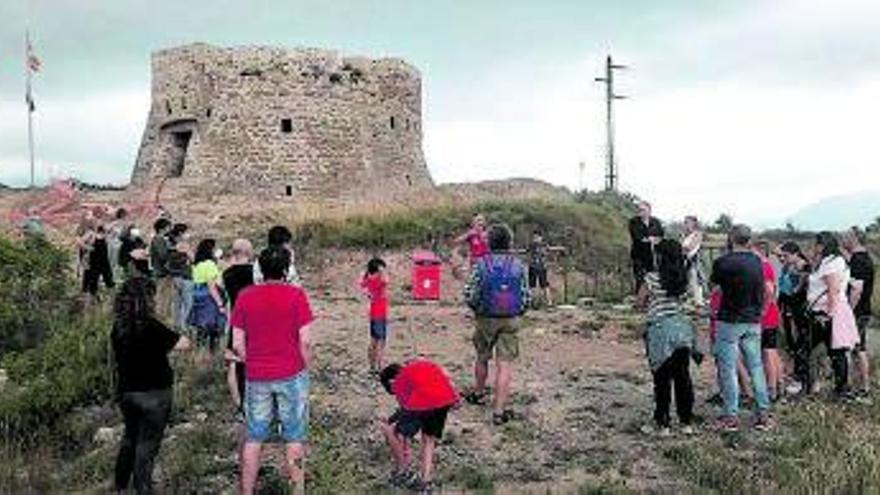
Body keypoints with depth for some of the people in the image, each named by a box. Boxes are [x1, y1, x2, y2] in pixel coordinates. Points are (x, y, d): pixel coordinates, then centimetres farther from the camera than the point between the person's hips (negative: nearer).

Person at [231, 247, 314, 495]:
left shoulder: (244, 296, 0)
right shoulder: (296, 295, -8)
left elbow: (237, 344, 1)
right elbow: (305, 340, -10)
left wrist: (252, 364, 14)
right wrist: (306, 369, 3)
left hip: (257, 378, 2)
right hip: (291, 375, -2)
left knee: (253, 439, 12)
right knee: (294, 438, 8)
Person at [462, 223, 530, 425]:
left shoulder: (481, 264, -9)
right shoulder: (518, 266, -3)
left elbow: (470, 295, -10)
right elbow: (525, 297, 0)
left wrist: (478, 309, 9)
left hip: (486, 319, 0)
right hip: (510, 321, 0)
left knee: (482, 358, 21)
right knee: (505, 365, -1)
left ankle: (478, 394, 42)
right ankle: (499, 410, -3)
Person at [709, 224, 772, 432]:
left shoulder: (724, 262, -13)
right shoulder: (757, 262, 3)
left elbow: (714, 281, 3)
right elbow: (763, 292, 13)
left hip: (730, 321, -5)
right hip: (753, 321, 5)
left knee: (728, 369, 0)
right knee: (756, 367, 11)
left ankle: (730, 416, 1)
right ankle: (763, 413, 14)